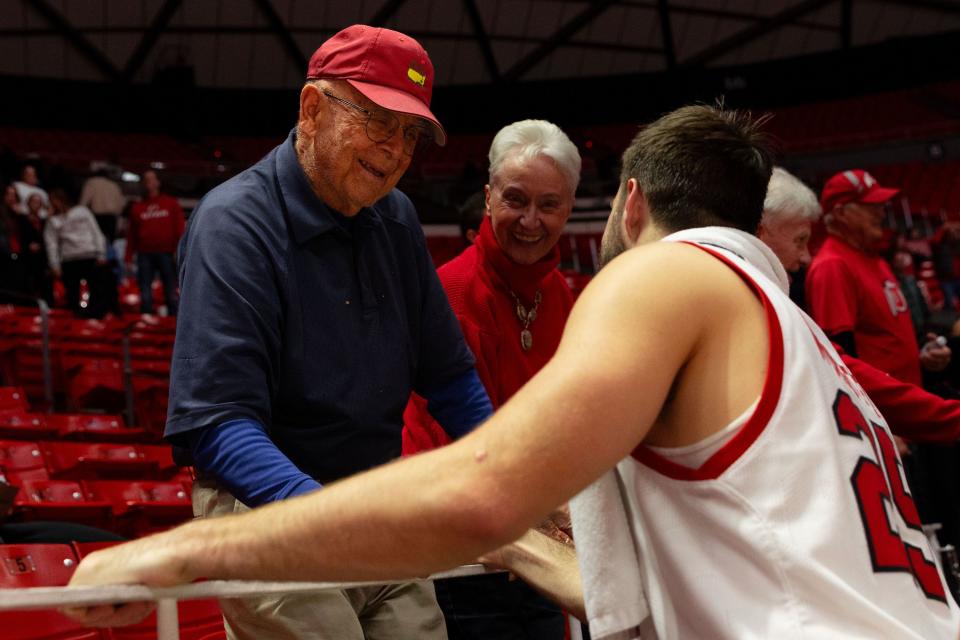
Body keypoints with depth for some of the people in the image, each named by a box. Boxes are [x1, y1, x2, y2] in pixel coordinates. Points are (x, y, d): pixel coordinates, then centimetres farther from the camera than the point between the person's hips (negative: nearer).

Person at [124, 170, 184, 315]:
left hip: (166, 253, -2)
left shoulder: (171, 203, 9)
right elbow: (131, 235, 11)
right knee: (145, 295, 1)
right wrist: (128, 258, 4)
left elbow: (179, 230, 3)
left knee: (171, 293, -2)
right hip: (145, 255, 2)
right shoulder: (137, 208, 14)